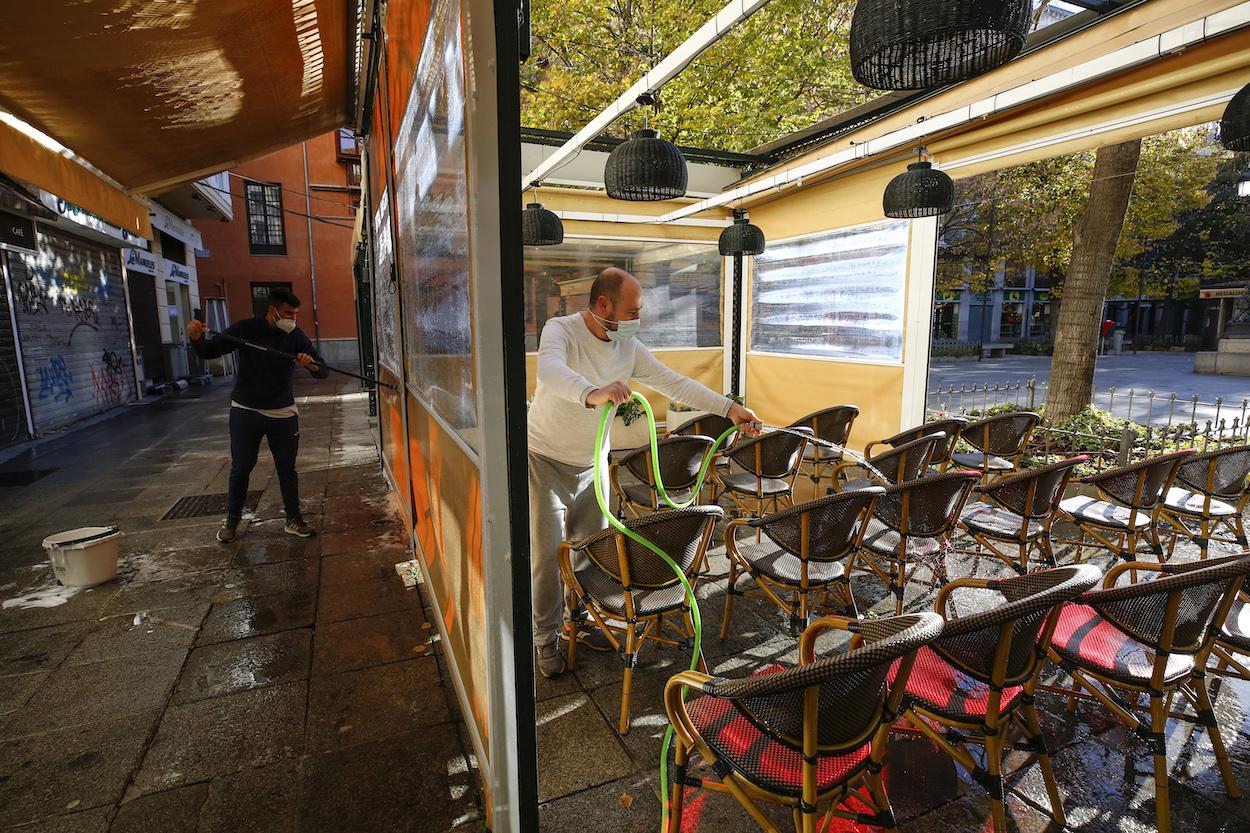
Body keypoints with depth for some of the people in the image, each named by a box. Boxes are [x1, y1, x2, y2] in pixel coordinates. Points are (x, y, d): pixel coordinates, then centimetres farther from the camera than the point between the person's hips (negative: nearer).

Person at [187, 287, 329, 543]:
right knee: (240, 467, 8)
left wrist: (312, 365, -32)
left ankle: (294, 520, 19)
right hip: (245, 411, -1)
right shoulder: (245, 329, -8)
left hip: (282, 413, 1)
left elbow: (323, 371, -9)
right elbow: (210, 351, -1)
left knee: (287, 468, 6)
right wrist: (197, 338, -23)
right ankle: (232, 519, 27)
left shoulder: (296, 336, -6)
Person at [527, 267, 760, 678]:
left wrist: (729, 407, -6)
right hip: (546, 460, -5)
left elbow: (675, 383, -1)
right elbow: (550, 370, -43)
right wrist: (593, 393, -63)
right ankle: (546, 637, 17)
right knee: (548, 552, -2)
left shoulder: (629, 347, -4)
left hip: (592, 464, 5)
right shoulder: (561, 330, -20)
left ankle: (577, 619, 33)